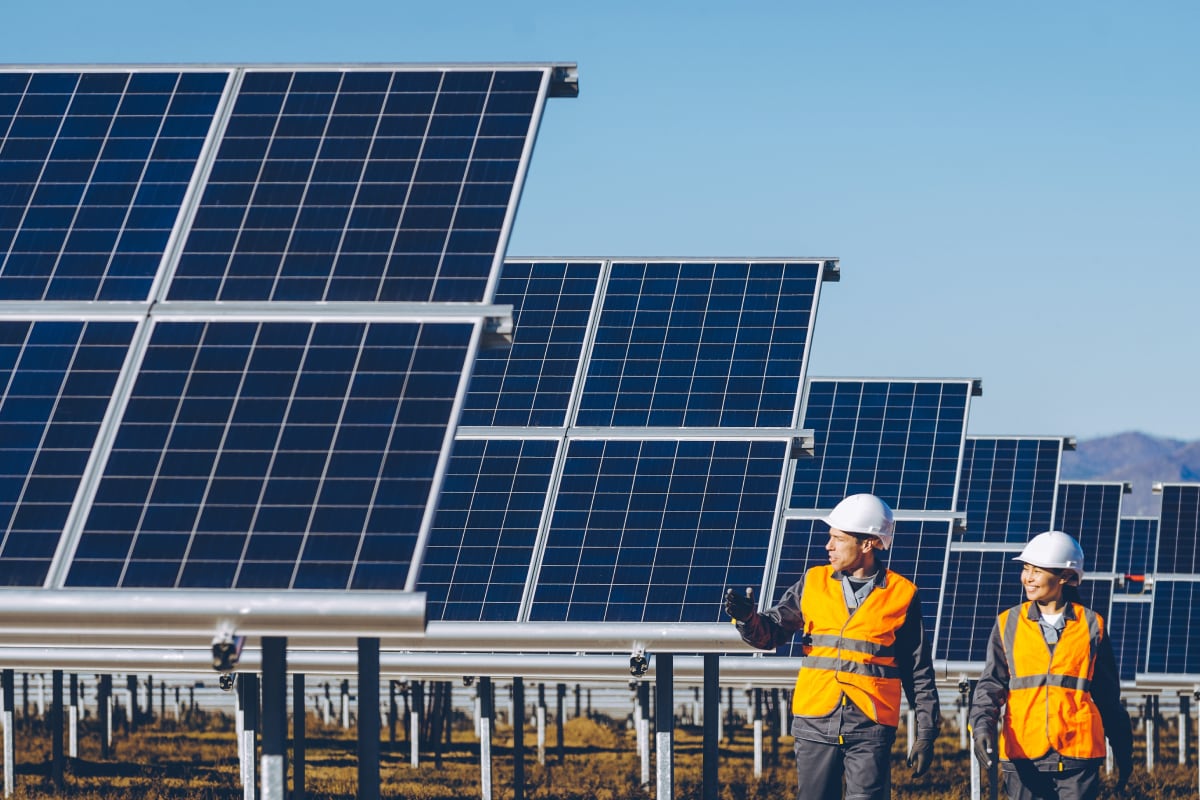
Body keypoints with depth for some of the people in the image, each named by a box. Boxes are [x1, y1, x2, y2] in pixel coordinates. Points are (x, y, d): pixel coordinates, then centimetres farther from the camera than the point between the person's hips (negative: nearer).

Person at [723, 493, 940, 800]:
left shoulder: (901, 595, 2)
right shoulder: (814, 583, 9)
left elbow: (919, 672, 6)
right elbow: (771, 632, 7)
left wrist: (926, 734, 3)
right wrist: (747, 617, -16)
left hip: (870, 729, -3)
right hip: (816, 724, 3)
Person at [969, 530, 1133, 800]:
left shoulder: (1091, 625, 6)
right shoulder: (1008, 624, 7)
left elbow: (1108, 695, 13)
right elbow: (991, 684, 3)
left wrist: (1123, 752, 17)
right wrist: (983, 727, -16)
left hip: (1078, 751, -1)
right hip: (1022, 755, 1)